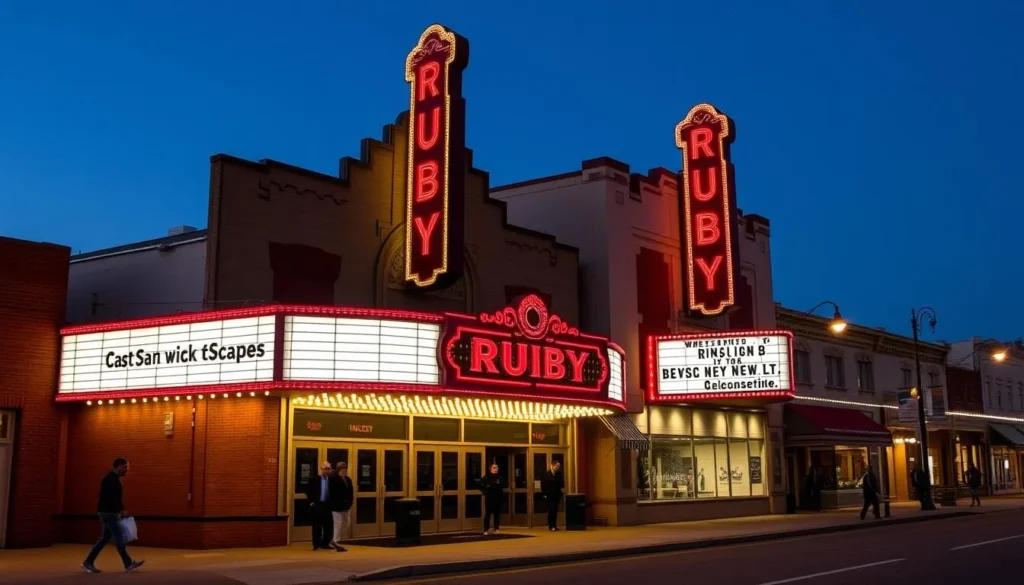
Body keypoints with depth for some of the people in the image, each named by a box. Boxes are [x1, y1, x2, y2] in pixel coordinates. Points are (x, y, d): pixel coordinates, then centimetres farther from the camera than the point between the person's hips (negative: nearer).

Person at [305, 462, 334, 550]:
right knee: (317, 526, 3)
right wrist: (311, 501, -2)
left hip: (328, 505, 3)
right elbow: (308, 490, 3)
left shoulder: (332, 479, 2)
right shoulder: (315, 479, -3)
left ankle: (325, 543, 16)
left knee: (329, 525, 4)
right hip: (317, 505, -3)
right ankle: (316, 544, 11)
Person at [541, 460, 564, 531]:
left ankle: (554, 525, 13)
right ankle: (551, 526, -4)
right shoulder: (546, 474, -4)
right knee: (551, 510, -7)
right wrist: (544, 494, -10)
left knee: (555, 511, 6)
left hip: (557, 495, 4)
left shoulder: (559, 474, 7)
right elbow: (543, 485, -5)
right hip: (549, 496, -4)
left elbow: (562, 484, 7)